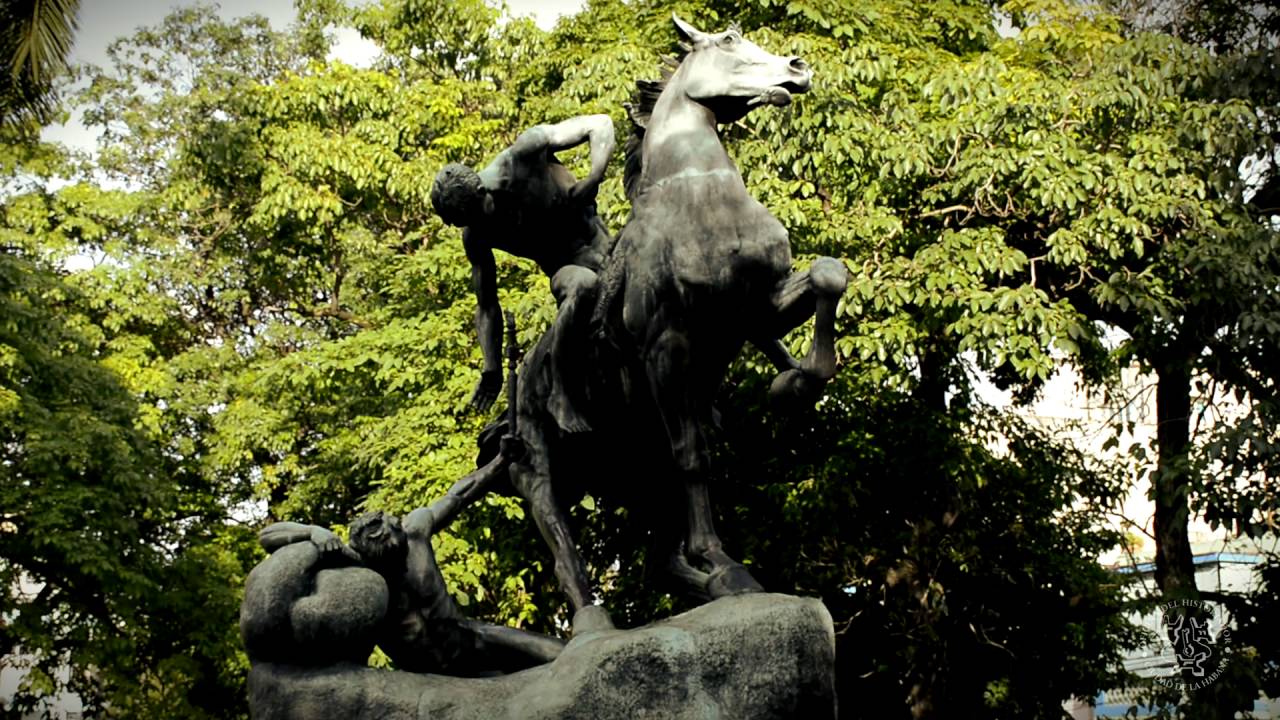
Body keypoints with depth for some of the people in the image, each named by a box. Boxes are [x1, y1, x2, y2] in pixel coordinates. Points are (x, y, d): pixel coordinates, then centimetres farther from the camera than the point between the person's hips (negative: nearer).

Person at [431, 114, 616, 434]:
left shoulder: (525, 153, -24)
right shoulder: (476, 236, -16)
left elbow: (600, 125, -19)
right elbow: (486, 307, -6)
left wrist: (593, 180, -33)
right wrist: (492, 371, -11)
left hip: (594, 241, 3)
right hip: (562, 265, -3)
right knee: (583, 285, -35)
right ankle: (559, 395, -31)